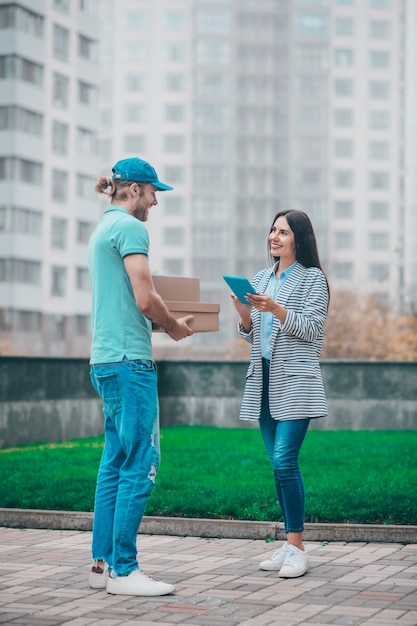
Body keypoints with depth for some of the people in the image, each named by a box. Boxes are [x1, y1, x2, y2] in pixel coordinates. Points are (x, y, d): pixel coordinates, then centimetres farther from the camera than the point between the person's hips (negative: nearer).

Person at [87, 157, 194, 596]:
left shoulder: (102, 229, 20)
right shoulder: (129, 227, -9)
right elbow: (145, 298, -17)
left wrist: (161, 322, 19)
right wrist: (173, 326, 0)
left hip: (105, 360, 10)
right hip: (129, 360, -10)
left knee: (115, 462, 11)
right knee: (140, 463, -9)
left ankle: (103, 563, 13)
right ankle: (123, 570, -8)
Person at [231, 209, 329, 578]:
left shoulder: (312, 278, -2)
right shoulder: (260, 279, 16)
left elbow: (311, 329, -10)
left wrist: (275, 309, -22)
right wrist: (245, 314, -3)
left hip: (295, 382, -6)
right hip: (264, 380, 6)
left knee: (284, 461, -15)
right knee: (279, 465, 7)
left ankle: (297, 548, -8)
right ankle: (291, 544, 14)